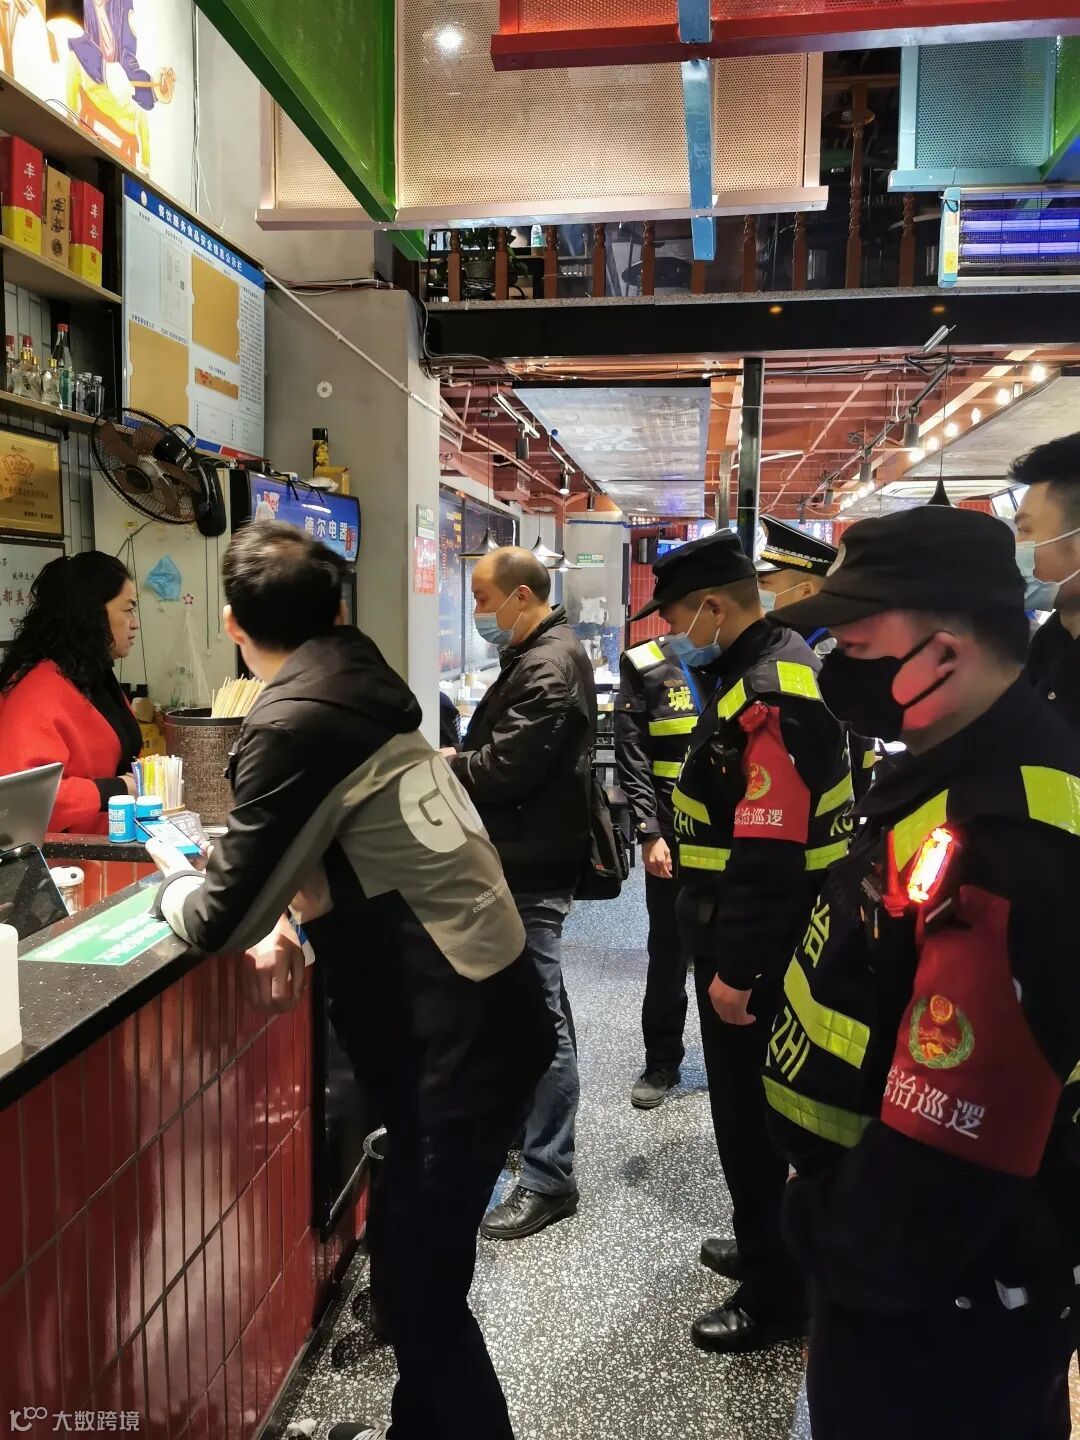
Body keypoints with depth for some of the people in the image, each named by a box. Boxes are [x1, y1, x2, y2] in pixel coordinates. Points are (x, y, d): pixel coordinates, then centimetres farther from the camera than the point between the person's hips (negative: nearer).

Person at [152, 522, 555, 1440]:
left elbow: (221, 920, -12)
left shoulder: (297, 722, -18)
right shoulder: (356, 692, 9)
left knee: (419, 1287, 6)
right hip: (479, 1012, 9)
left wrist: (175, 880, 8)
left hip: (456, 1038, -9)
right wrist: (290, 915, 7)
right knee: (414, 1261, 23)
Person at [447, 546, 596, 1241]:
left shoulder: (547, 671, -20)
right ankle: (536, 1117, 40)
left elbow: (503, 770, -25)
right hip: (528, 857, 11)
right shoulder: (542, 654, 14)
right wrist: (455, 755, 0)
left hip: (533, 867, -11)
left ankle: (549, 1178, 8)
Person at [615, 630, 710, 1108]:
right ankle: (662, 1062, 24)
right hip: (673, 837, -1)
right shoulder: (646, 666, 1)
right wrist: (649, 833, -10)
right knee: (668, 952, 9)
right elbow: (632, 759, -3)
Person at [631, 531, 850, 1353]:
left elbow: (767, 852, -28)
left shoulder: (767, 697, -23)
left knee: (752, 1115, 4)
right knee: (753, 1106, 23)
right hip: (754, 943, 10)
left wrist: (735, 967, -22)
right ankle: (772, 1247, 42)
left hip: (754, 953, -10)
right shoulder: (770, 669, 10)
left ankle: (776, 1295, 22)